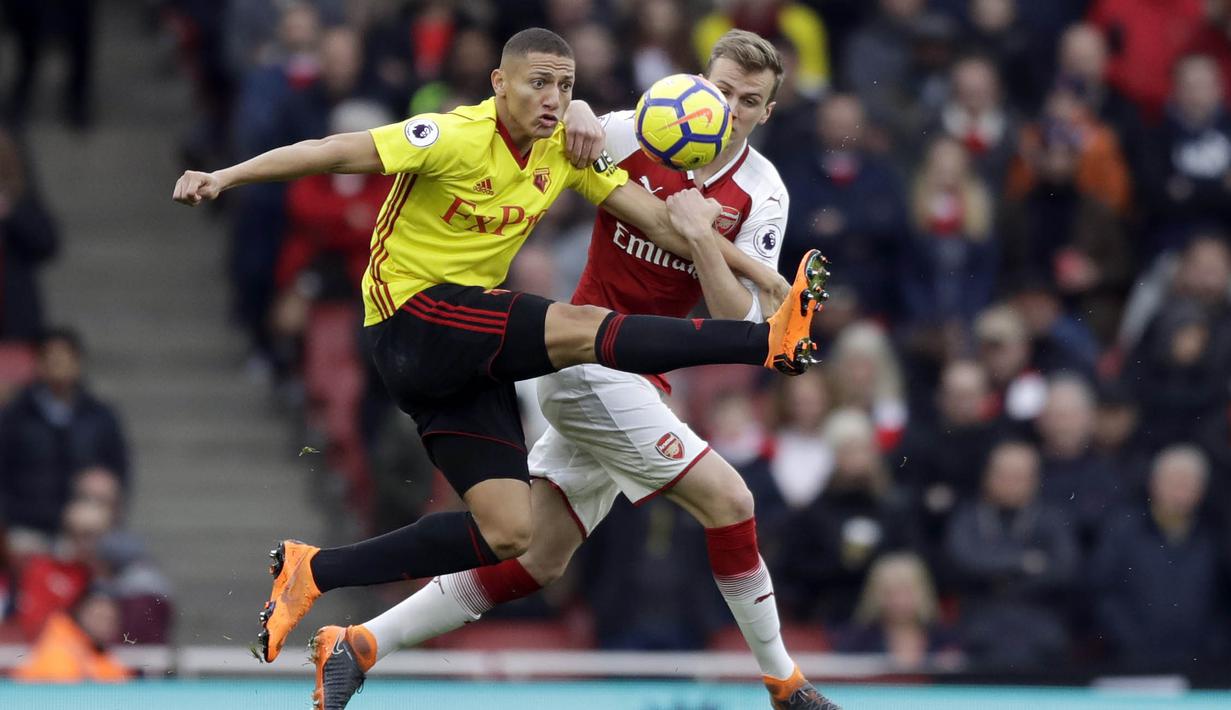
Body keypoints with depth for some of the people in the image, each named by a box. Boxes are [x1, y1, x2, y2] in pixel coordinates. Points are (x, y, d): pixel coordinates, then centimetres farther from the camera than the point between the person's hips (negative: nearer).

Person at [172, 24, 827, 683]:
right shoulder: (457, 137, -16)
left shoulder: (569, 150, 3)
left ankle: (313, 571, 4)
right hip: (410, 316, -8)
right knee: (576, 327, -27)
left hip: (470, 349, 8)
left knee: (507, 531, -1)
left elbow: (659, 220, 6)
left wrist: (763, 275, -1)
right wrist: (224, 177, -26)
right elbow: (333, 152, -18)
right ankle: (769, 342, -33)